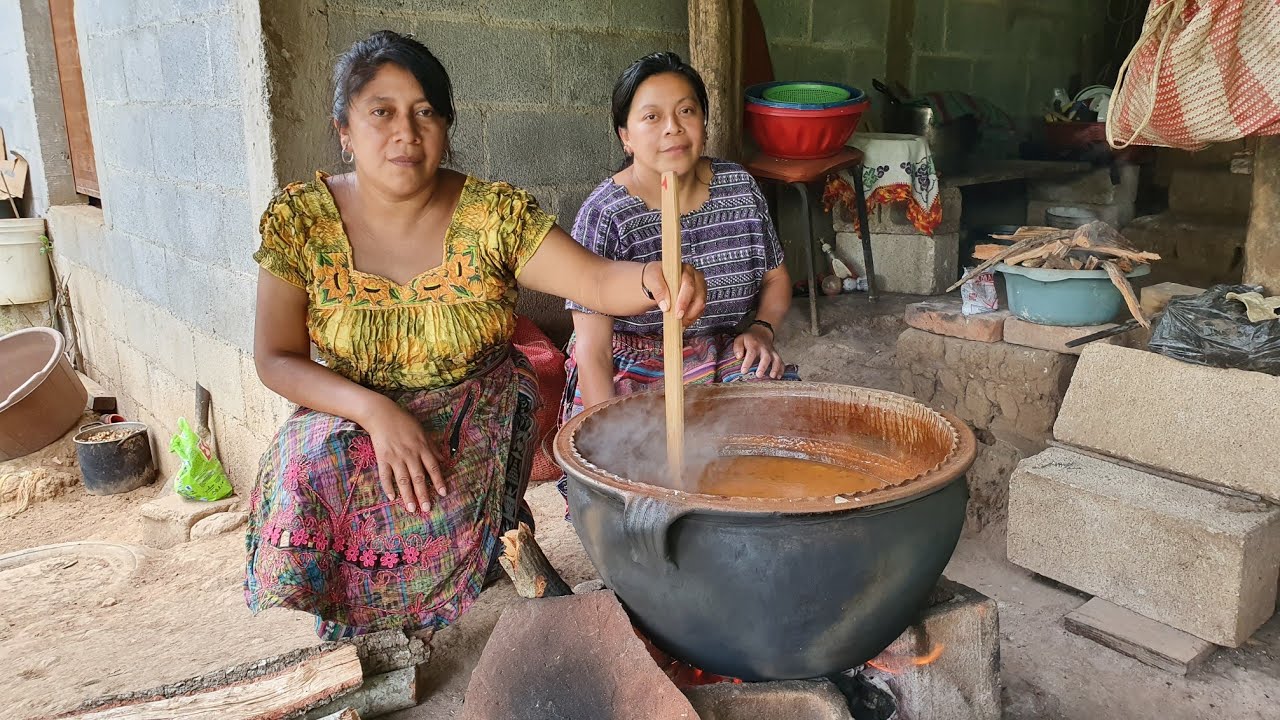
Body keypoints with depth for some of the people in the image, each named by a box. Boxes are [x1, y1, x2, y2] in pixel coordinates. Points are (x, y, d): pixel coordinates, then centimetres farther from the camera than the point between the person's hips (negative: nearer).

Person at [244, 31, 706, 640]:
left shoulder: (494, 213, -13)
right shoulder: (298, 219, -9)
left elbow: (598, 281, -20)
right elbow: (277, 359, -9)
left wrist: (652, 280, -45)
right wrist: (377, 410, -25)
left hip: (481, 416, -1)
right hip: (352, 414, 2)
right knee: (307, 467, -28)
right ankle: (348, 621, 0)